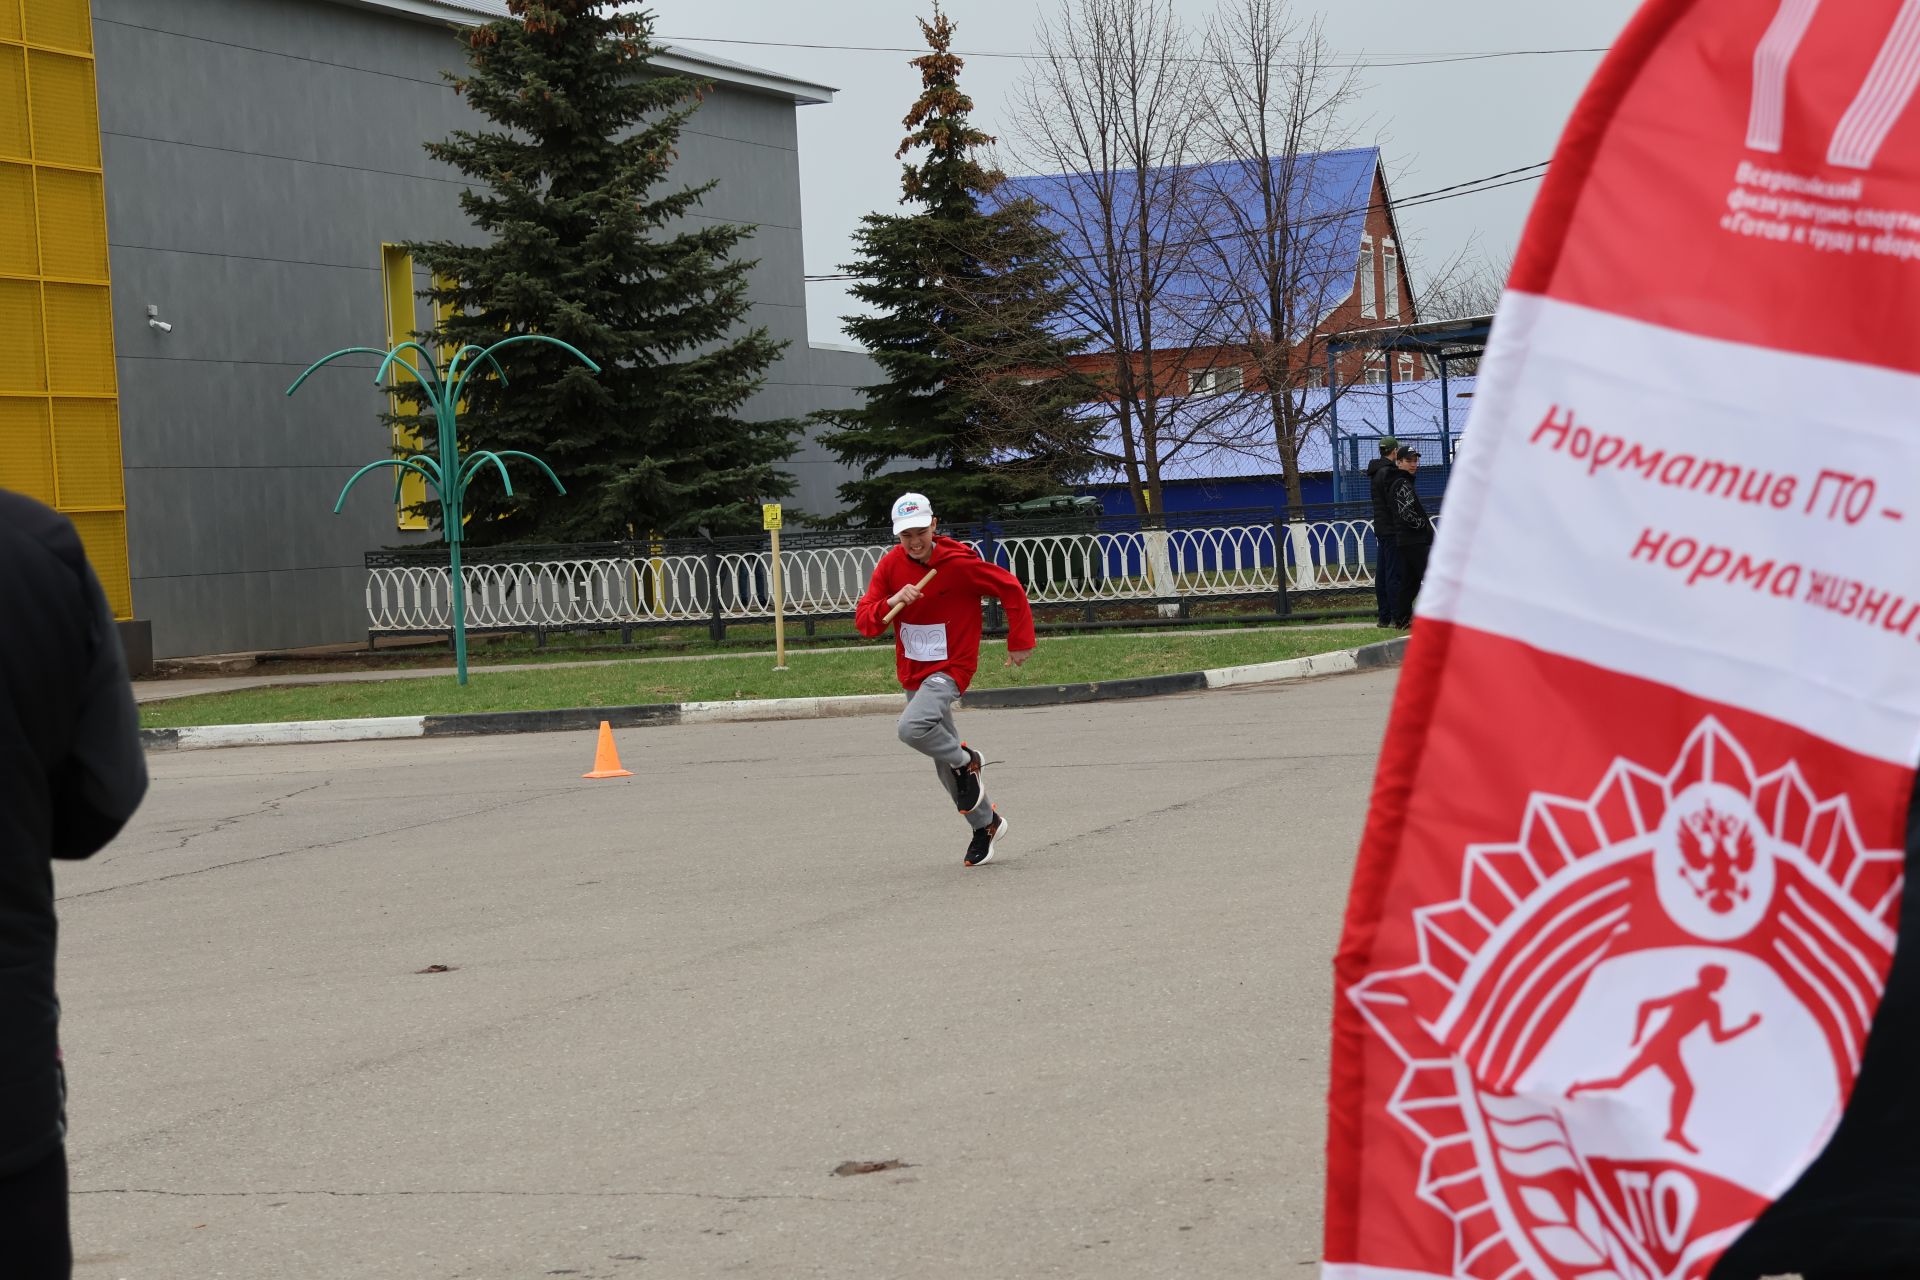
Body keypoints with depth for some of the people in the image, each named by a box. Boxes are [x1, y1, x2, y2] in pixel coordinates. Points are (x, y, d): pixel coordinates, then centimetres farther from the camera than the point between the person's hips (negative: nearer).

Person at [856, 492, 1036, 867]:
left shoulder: (959, 562, -18)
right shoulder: (891, 565, -6)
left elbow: (1010, 588, -7)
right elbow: (864, 621, -9)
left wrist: (1020, 641, -4)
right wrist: (891, 602, -29)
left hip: (950, 668, -6)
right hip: (912, 673, 6)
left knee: (912, 728, -31)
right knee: (944, 765, 14)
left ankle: (965, 761, -3)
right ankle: (986, 824, 33)